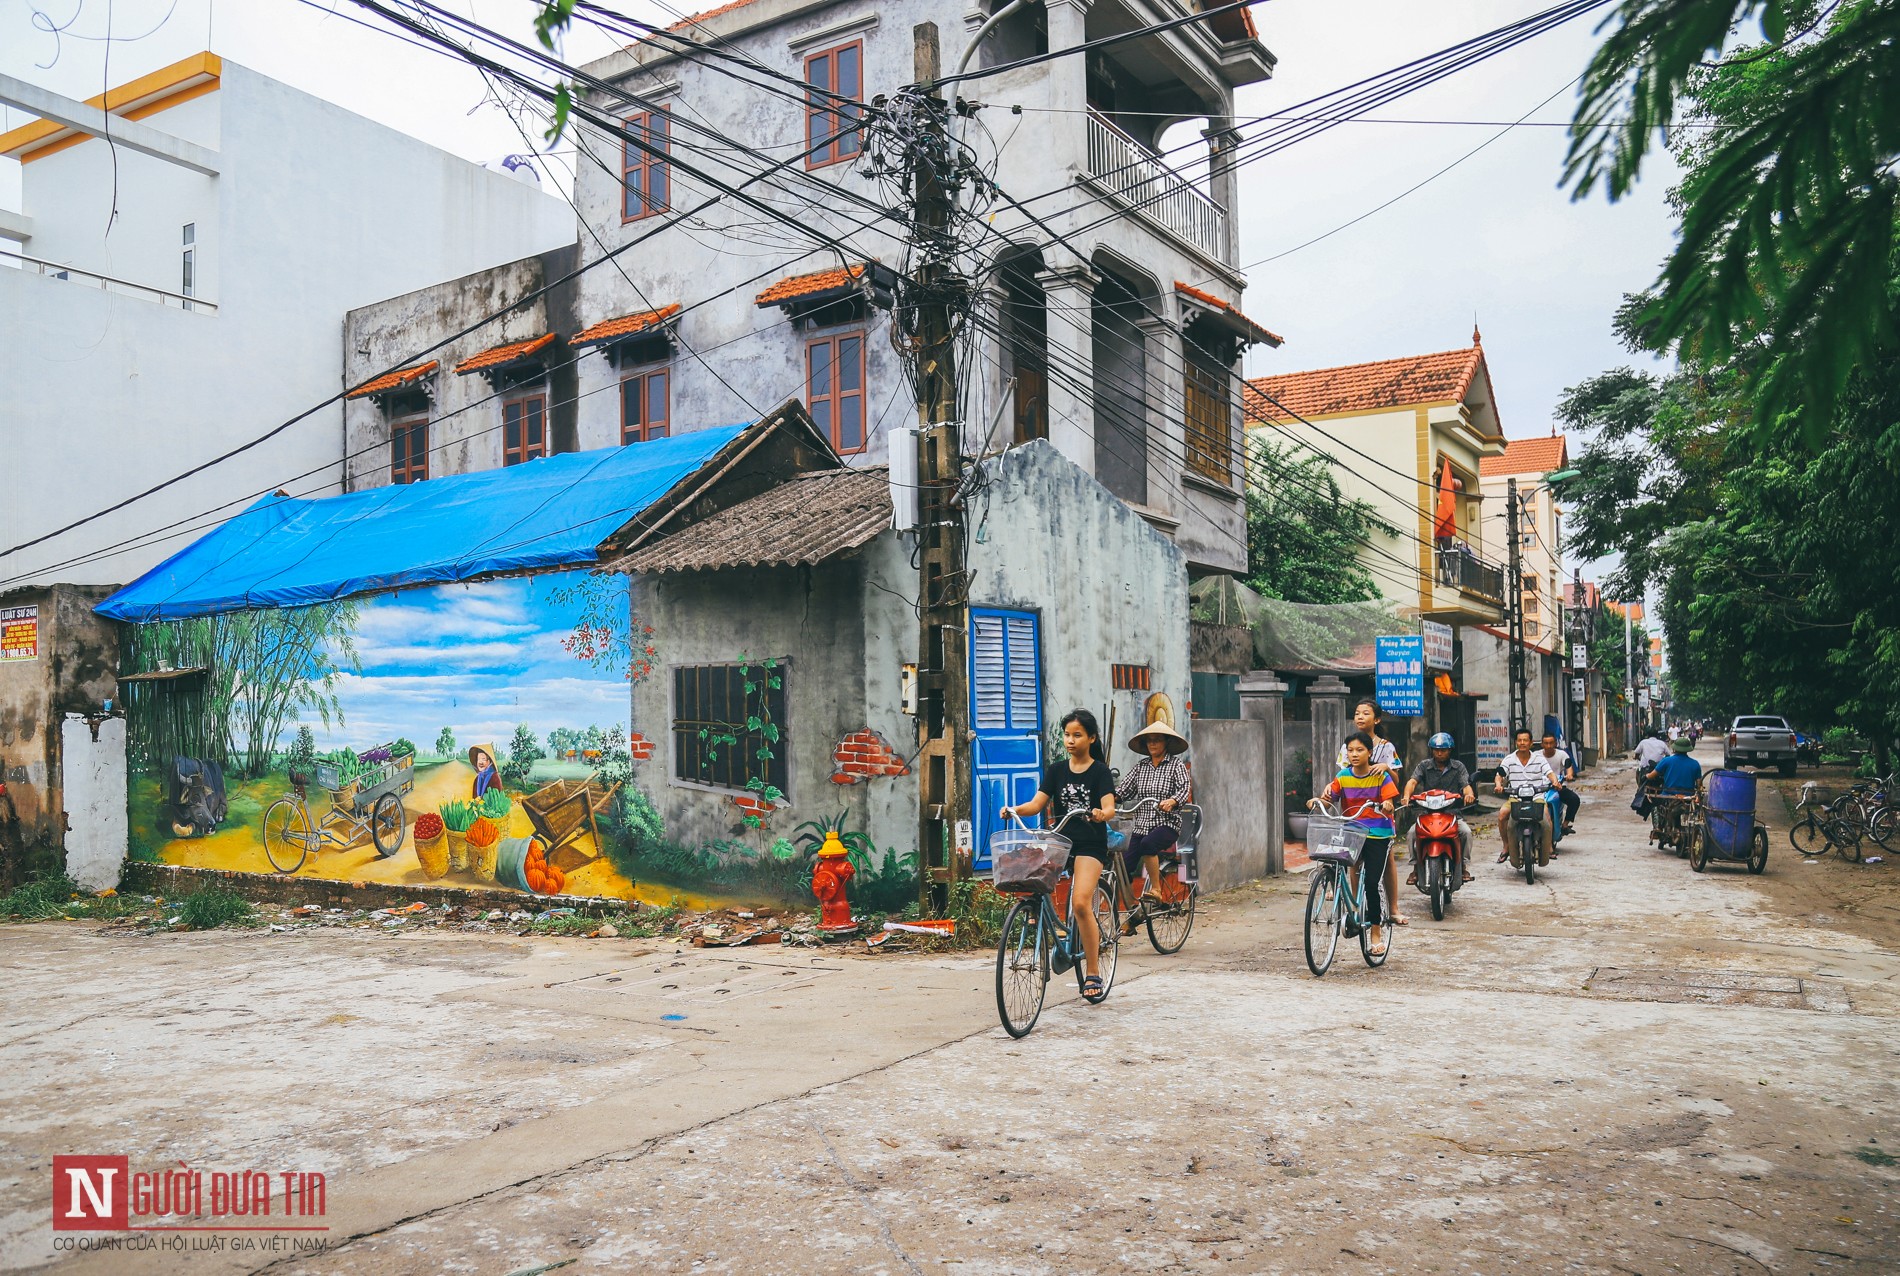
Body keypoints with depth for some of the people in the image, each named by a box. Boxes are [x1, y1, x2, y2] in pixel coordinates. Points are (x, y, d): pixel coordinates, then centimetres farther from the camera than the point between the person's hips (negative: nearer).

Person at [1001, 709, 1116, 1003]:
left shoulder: (1099, 771, -1)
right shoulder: (1056, 769, 9)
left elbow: (1109, 808, -13)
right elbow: (1037, 803, 0)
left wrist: (1102, 814, -36)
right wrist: (1015, 810, -20)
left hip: (1090, 844, -4)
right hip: (1060, 840, 5)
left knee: (1081, 902, -20)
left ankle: (1093, 974, -9)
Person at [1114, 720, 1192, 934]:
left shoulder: (1176, 764, 2)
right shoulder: (1140, 767, 13)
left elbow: (1184, 788, -12)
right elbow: (1123, 790, 7)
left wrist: (1171, 801, -32)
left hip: (1167, 823, -4)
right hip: (1141, 825, 4)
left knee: (1148, 843, -37)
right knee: (1123, 869, -8)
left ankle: (1156, 889, -21)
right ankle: (1134, 914, 9)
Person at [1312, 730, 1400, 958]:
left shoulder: (1381, 776, -3)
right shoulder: (1343, 776, 4)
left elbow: (1389, 803, -9)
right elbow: (1331, 797, -5)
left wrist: (1386, 805, -32)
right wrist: (1318, 800, -25)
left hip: (1377, 833, -3)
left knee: (1371, 882, -7)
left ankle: (1376, 931, 5)